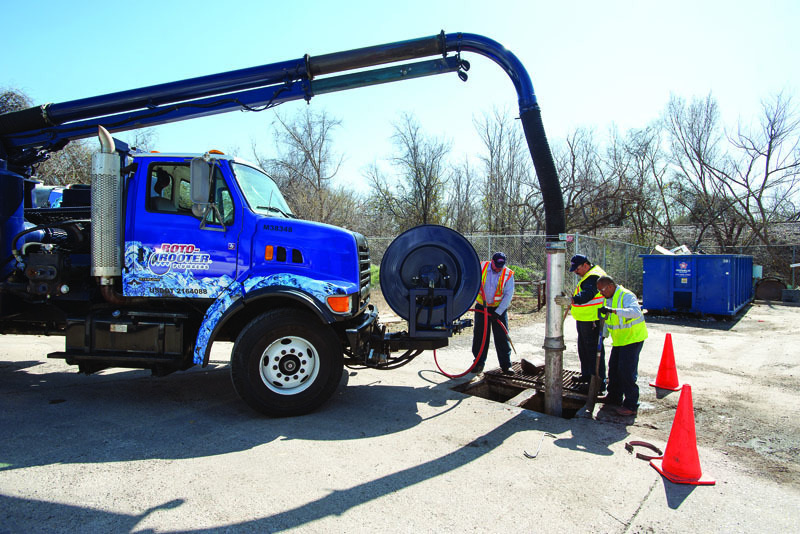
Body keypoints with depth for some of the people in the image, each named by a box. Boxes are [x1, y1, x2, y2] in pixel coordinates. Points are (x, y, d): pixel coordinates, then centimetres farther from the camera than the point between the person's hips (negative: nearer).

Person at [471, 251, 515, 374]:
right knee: (480, 336, 5)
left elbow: (508, 295, -9)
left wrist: (498, 312, -14)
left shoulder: (508, 274, -8)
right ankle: (479, 363, 17)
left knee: (502, 337, -1)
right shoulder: (481, 268, -6)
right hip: (481, 307, 1)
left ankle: (506, 365, 7)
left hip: (499, 309, -1)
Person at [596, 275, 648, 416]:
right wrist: (603, 336, 15)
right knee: (614, 368, 16)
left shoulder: (626, 296, -21)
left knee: (627, 371, -11)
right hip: (619, 340, 9)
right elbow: (608, 319, 20)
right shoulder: (608, 298, 8)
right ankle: (614, 397, 32)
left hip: (633, 338, -9)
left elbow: (636, 312, -41)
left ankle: (631, 406, -2)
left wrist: (613, 310, -49)